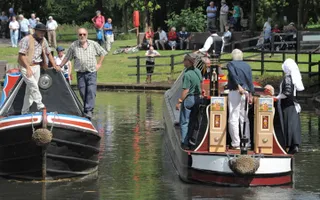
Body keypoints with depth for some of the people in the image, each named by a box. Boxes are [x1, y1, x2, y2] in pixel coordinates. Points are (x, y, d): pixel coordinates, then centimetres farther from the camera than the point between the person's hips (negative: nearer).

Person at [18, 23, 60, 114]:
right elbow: (22, 55, -16)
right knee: (33, 85, -24)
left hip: (36, 67, 6)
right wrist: (28, 68, -22)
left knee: (30, 90, 6)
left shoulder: (43, 40, 9)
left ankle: (24, 112, 12)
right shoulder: (27, 40, -12)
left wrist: (54, 66, 18)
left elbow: (48, 53, 22)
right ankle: (40, 105, -29)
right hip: (26, 67, -6)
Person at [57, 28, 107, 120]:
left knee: (91, 92, -14)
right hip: (80, 73, 1)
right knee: (83, 93, 1)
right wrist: (59, 66, 11)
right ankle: (85, 109, 13)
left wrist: (99, 64, 10)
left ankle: (89, 111, -18)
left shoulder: (93, 44, 4)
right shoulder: (73, 46, 3)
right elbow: (67, 57, 13)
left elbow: (103, 53, 16)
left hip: (91, 72, -1)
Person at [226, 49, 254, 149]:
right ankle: (247, 143, 9)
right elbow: (250, 80, 8)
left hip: (235, 92, -5)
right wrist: (250, 95, 7)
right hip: (246, 93, 5)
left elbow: (233, 75, -17)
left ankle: (236, 143, -11)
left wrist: (239, 86, -24)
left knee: (233, 119, -5)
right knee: (244, 118, 11)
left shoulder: (231, 64, 1)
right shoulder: (247, 66, 14)